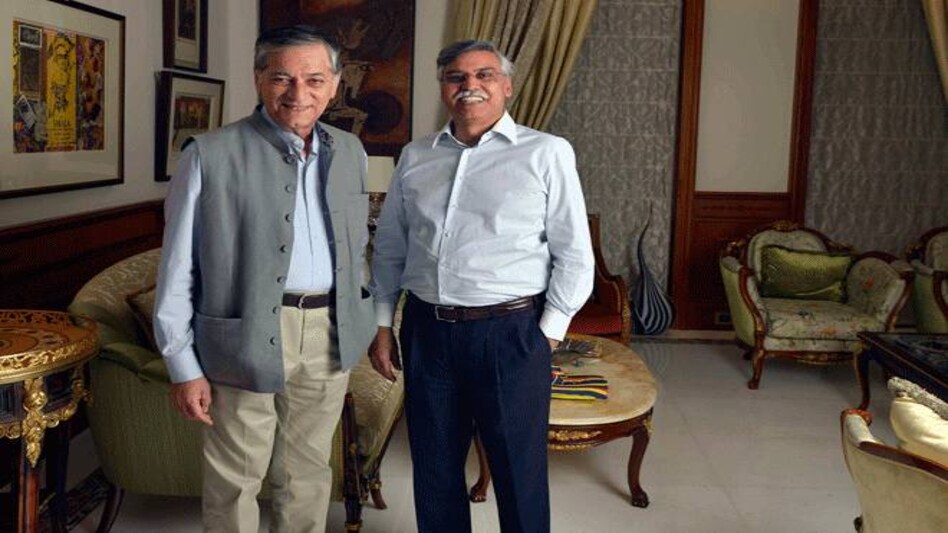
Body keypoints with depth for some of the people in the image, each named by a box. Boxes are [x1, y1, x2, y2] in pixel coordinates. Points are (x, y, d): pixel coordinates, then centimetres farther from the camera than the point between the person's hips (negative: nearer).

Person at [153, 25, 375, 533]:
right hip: (247, 339, -4)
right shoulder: (210, 155, -9)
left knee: (309, 473, 17)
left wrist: (355, 325, 14)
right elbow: (177, 270, -7)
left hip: (330, 337, 4)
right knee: (235, 479, 8)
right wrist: (183, 367, -8)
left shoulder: (349, 151, 7)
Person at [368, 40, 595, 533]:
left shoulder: (546, 153, -3)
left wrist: (548, 334, -6)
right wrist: (381, 325, 11)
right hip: (426, 331, 4)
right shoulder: (415, 157, 10)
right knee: (434, 470, 15)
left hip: (511, 332, -4)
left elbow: (574, 256, -3)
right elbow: (389, 248, 15)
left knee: (520, 473, 6)